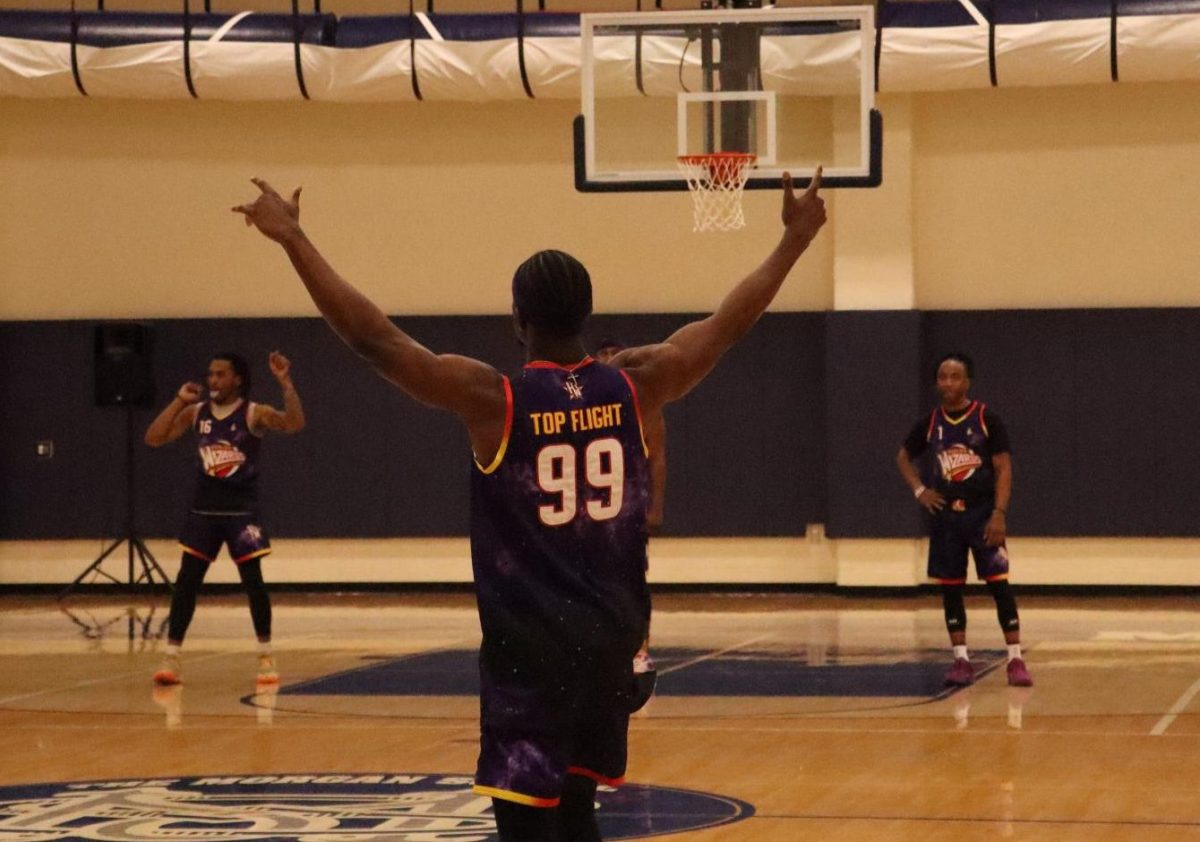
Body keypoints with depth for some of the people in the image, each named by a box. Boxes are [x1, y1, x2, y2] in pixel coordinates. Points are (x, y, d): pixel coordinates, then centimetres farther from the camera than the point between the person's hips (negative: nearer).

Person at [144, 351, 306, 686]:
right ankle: (172, 658, 2)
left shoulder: (254, 413, -8)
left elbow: (295, 424, -24)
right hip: (203, 509, 3)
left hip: (241, 510, -3)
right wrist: (178, 401, -7)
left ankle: (266, 657, 11)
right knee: (186, 580, -1)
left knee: (253, 581, -1)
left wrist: (286, 383, -33)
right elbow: (153, 438, -1)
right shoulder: (196, 412, 4)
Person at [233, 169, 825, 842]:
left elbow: (373, 337, -15)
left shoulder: (493, 399, -13)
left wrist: (293, 239, -9)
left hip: (530, 648, -5)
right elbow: (730, 324, 9)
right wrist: (796, 239, 21)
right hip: (611, 641, 5)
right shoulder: (636, 386, -2)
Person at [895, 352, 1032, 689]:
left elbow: (1004, 468, -7)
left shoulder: (987, 420, -6)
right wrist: (919, 490, 4)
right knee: (950, 588, 5)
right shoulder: (929, 423, 4)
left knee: (999, 584, -8)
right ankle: (961, 659, 13)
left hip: (982, 512, -3)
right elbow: (903, 457, 20)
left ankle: (1015, 659, -5)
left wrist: (999, 513, -16)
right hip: (945, 516, 3)